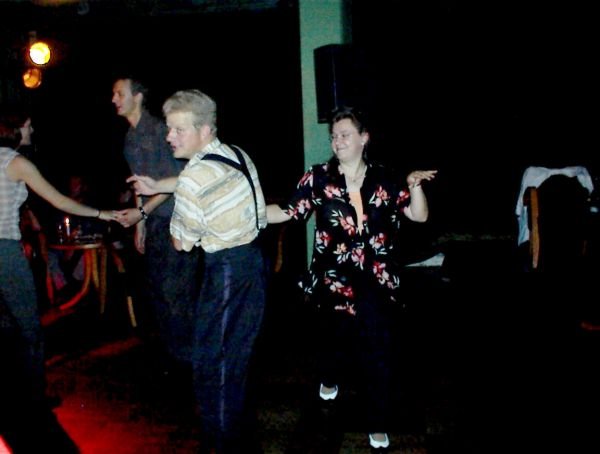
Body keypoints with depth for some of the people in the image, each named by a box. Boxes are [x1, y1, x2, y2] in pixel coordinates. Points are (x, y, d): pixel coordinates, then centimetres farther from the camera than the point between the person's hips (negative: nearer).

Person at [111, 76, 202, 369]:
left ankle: (185, 355, 11)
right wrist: (139, 223, 16)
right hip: (154, 222, 9)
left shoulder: (158, 129, -13)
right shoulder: (130, 137, 13)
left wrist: (142, 211, -15)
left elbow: (175, 180, -15)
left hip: (175, 220, -8)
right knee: (155, 287, 14)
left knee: (175, 290, -3)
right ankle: (167, 352, 29)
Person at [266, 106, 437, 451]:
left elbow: (419, 215, 0)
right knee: (336, 333, 17)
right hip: (334, 278, 0)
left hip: (375, 281, 0)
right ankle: (330, 379, 52)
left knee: (377, 351, 1)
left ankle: (379, 424, 18)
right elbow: (287, 212, -3)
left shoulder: (383, 179, -1)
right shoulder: (319, 178, -3)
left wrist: (415, 186, -17)